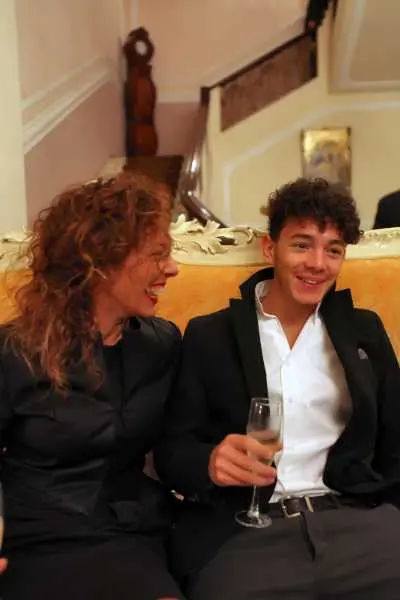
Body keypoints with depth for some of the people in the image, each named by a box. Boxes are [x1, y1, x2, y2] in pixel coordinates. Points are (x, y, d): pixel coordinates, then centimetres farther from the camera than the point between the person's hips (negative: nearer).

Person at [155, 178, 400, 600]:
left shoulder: (365, 331, 15)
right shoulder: (209, 336, 7)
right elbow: (172, 451, 4)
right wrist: (211, 462, -18)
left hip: (357, 519, 3)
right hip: (239, 533, -2)